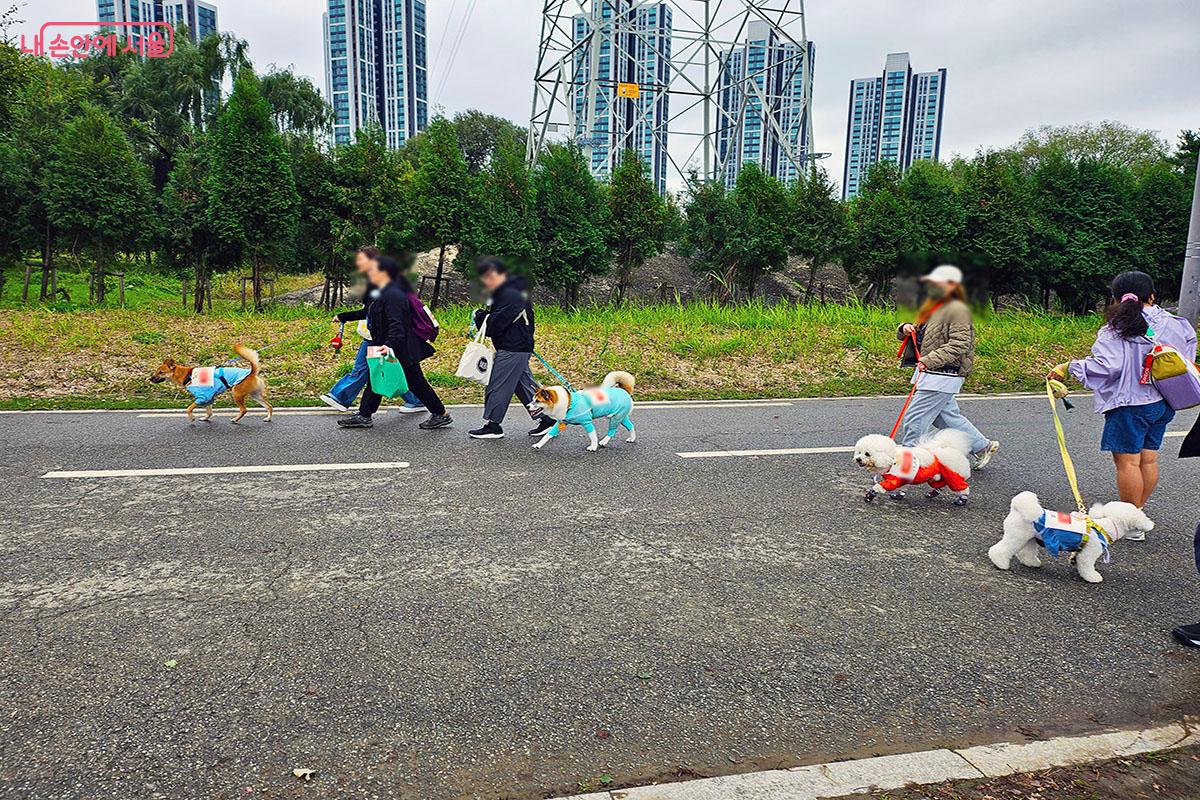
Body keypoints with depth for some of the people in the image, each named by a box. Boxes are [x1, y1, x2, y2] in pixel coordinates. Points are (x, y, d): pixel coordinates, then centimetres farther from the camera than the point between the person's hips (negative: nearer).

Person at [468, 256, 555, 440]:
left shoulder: (510, 296, -20)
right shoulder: (504, 292, 14)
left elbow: (494, 326, -21)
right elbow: (493, 319, 18)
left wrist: (480, 316, -4)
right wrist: (484, 316, -2)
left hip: (512, 351, -10)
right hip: (519, 349, 10)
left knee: (497, 387, 0)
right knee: (524, 384, 14)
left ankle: (492, 426, 10)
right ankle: (545, 419, 17)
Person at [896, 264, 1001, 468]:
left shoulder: (958, 310, -12)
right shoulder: (932, 307, 17)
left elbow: (958, 345, -21)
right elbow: (918, 336, 21)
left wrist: (930, 360, -27)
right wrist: (906, 329, -3)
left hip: (942, 377, -10)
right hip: (930, 374, 10)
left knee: (914, 418, -7)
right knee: (948, 417, 18)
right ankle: (984, 446, 32)